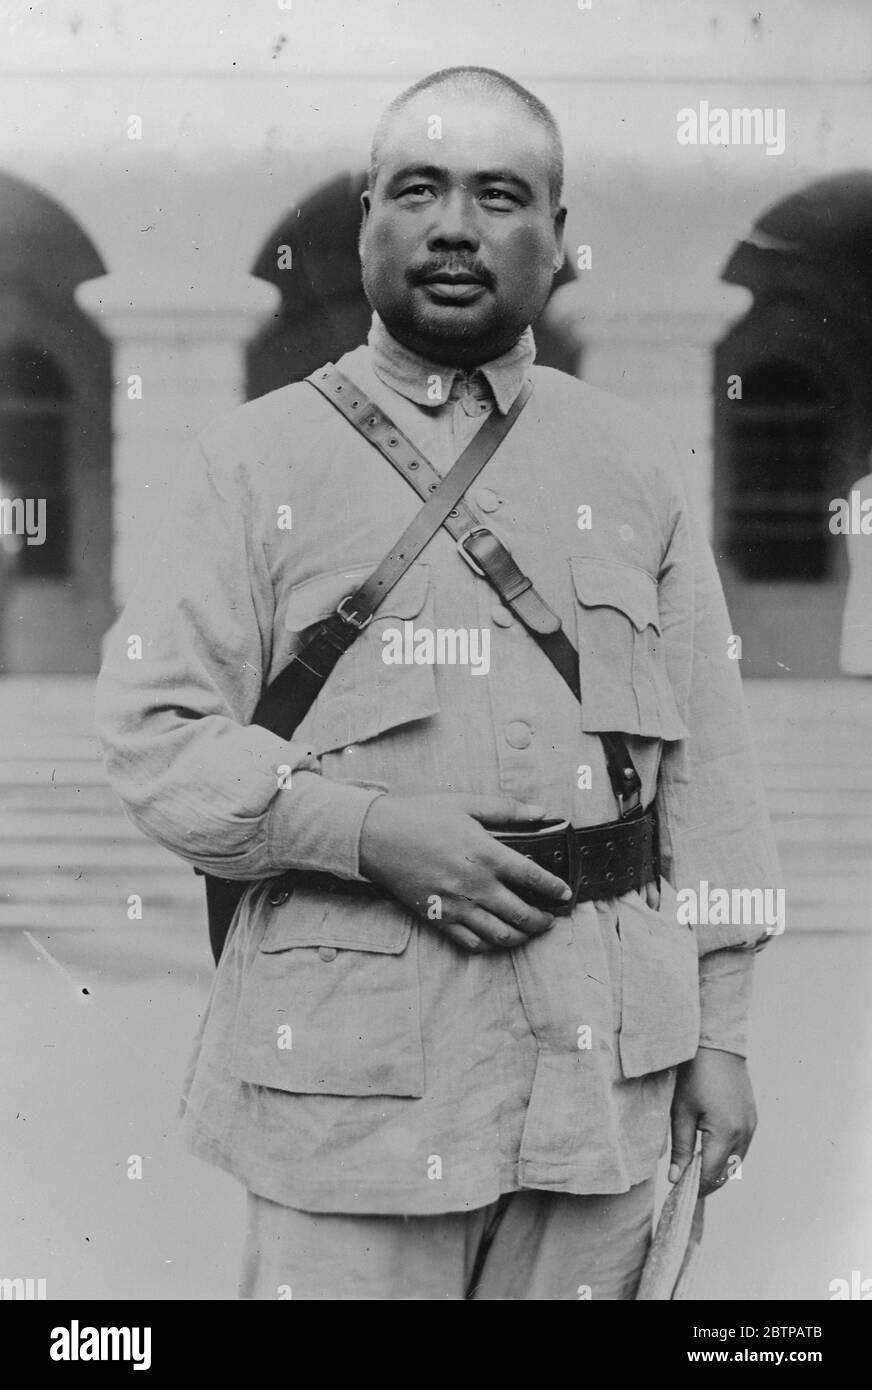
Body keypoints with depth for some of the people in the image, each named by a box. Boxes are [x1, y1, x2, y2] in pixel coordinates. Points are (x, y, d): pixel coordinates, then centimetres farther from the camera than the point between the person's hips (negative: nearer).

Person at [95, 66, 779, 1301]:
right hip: (350, 1066, -2)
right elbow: (151, 731, -3)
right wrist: (373, 831, -16)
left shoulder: (634, 463, 11)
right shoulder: (260, 457, 3)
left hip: (601, 1059, 3)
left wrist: (720, 1032, 7)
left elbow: (706, 767, 10)